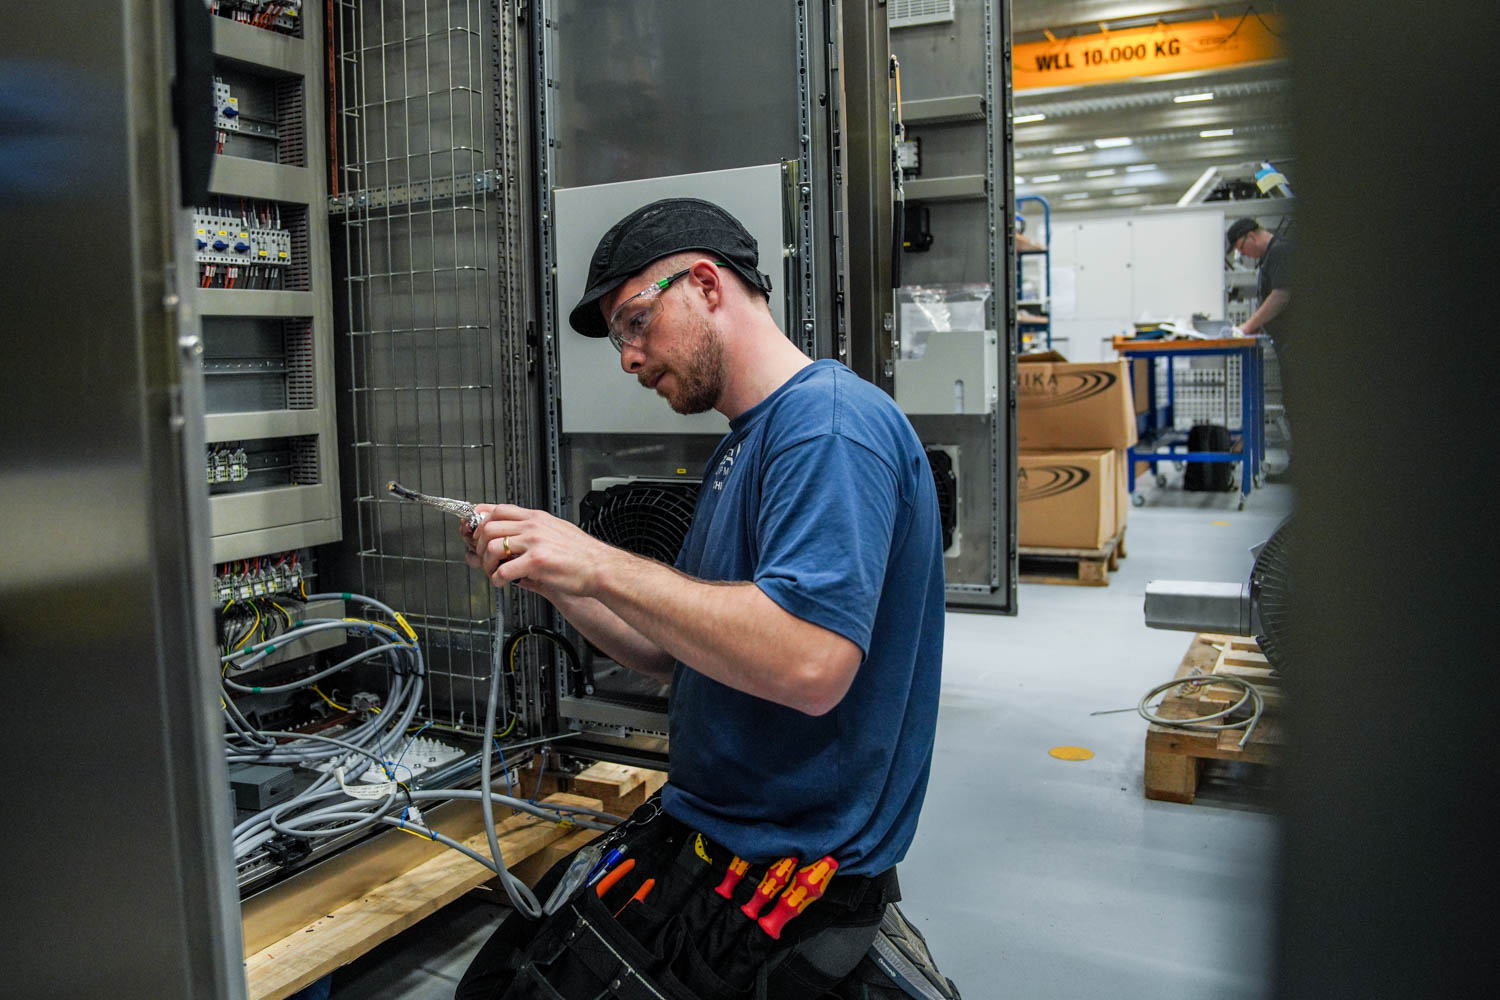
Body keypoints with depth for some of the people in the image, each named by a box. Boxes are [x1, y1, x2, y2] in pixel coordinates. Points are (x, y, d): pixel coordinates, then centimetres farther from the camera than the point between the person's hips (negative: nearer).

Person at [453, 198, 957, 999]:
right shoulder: (743, 444, 14)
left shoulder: (829, 420, -17)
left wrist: (601, 565, -22)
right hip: (709, 825, 9)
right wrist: (550, 580, 2)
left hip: (786, 864, -9)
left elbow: (809, 664, -29)